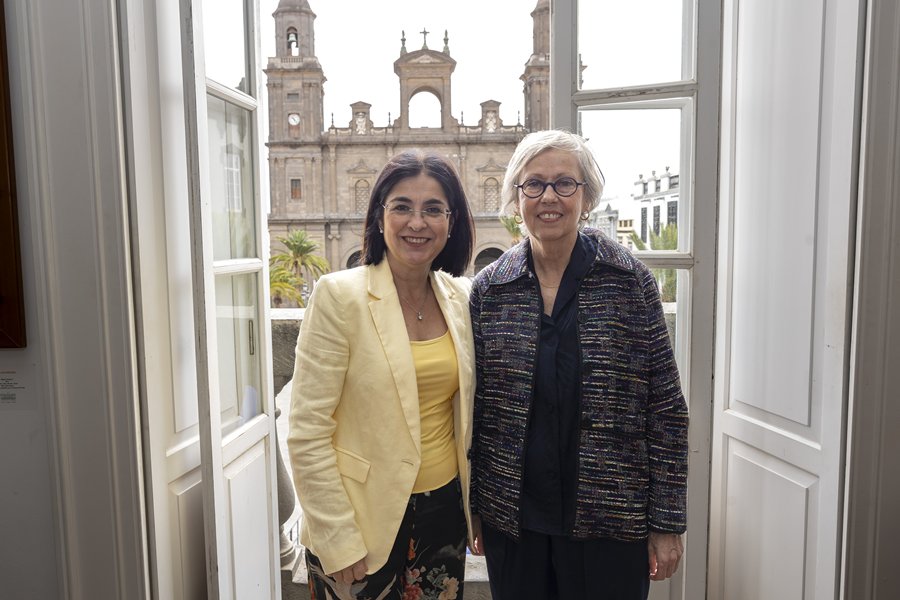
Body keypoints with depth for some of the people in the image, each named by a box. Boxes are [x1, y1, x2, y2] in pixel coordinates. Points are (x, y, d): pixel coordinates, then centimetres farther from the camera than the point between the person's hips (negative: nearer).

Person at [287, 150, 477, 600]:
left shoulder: (461, 296, 0)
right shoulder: (339, 296, -15)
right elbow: (307, 434, -14)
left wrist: (478, 505, 9)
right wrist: (338, 542, -13)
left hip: (444, 511, 5)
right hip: (366, 521, -4)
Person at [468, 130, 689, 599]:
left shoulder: (630, 281, -6)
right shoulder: (489, 288, -2)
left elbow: (666, 409, -4)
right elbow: (474, 409, 3)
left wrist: (667, 523, -4)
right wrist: (473, 508, 6)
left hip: (610, 522, -1)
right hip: (511, 521, 2)